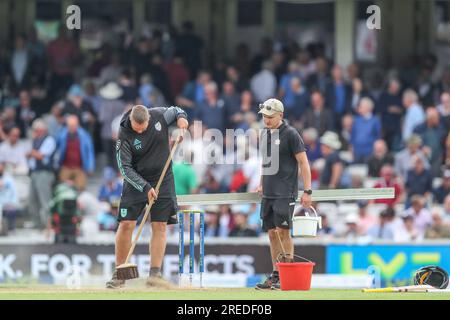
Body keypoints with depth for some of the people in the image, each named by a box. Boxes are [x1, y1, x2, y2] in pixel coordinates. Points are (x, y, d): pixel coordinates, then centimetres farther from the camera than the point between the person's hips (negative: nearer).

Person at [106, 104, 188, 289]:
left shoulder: (160, 115, -11)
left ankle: (155, 273, -1)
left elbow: (176, 111, 12)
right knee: (126, 225, -8)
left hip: (163, 181, 2)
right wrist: (145, 187, -21)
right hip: (136, 181, -2)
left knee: (160, 226, -3)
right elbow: (125, 168, -15)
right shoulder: (124, 136, -19)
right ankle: (119, 274, 1)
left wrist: (181, 117, -11)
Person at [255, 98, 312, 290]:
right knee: (272, 233, 6)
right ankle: (276, 275, 10)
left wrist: (307, 191, -13)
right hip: (268, 193, 7)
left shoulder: (290, 134, -8)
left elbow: (303, 162, -9)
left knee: (283, 230, -13)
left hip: (285, 193, -7)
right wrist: (262, 184, 19)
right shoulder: (265, 134, 14)